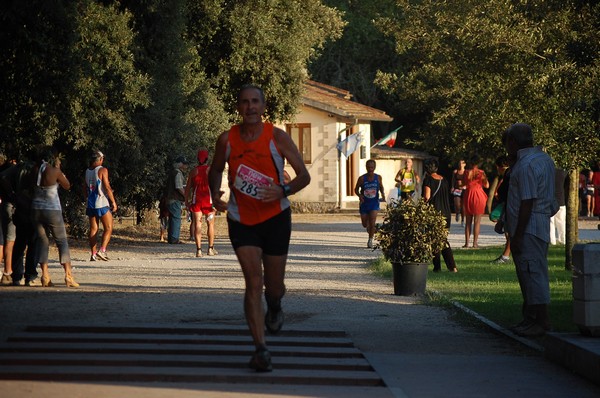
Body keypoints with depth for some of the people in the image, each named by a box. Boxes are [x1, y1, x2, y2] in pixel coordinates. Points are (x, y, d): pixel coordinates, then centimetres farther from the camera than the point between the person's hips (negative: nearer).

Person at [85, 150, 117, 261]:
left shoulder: (87, 171, 10)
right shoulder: (102, 170, -9)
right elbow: (107, 187, -14)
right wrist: (113, 202, -8)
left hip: (90, 204, 6)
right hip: (102, 204, -6)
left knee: (93, 229, 8)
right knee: (108, 228, -1)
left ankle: (93, 254, 4)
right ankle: (102, 250, -16)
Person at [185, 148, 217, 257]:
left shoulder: (194, 171, 5)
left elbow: (188, 187, 4)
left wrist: (186, 201, 11)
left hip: (196, 200, 1)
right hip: (208, 199, -1)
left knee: (197, 224, 0)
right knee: (210, 224, 11)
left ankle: (198, 249, -8)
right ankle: (210, 249, 14)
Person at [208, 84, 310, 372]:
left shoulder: (278, 137, -8)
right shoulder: (227, 140, -3)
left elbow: (304, 176, -4)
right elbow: (215, 170, 15)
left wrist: (283, 191, -23)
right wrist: (215, 193, -6)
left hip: (275, 218, 0)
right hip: (241, 219, 0)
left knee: (274, 285, 8)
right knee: (253, 281, -13)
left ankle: (274, 308, 47)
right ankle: (260, 350, -14)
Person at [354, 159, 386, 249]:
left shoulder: (378, 177, -3)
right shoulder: (362, 178, -9)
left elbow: (381, 186, 16)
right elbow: (356, 189, 0)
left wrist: (382, 194, -3)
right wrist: (360, 195, -19)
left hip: (374, 203, 0)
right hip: (364, 203, 0)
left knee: (372, 223, -14)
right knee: (364, 224, 9)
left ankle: (370, 241, 0)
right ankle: (368, 227, 47)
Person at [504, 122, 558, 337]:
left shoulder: (526, 165, -18)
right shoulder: (544, 159, 14)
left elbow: (527, 203, -21)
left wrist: (518, 236, -19)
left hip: (528, 228, -11)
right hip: (540, 223, 11)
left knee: (533, 272, -8)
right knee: (528, 273, 16)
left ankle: (542, 321, -7)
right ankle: (530, 318, 22)